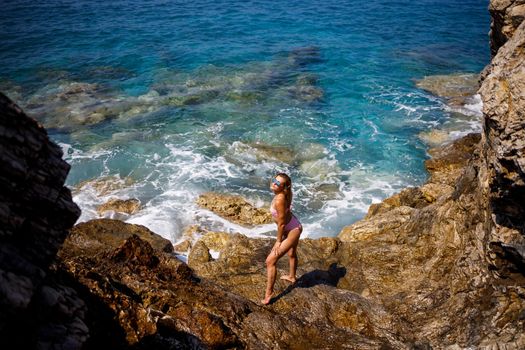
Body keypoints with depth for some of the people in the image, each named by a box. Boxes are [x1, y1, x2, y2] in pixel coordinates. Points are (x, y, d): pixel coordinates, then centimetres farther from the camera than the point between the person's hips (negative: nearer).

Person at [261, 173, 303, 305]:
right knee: (292, 253, 34)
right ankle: (292, 277, 60)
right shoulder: (284, 194, -8)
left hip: (292, 230, -10)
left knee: (270, 261, -9)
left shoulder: (279, 200, -33)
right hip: (295, 227, 10)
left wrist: (278, 241, -12)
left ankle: (268, 293, -1)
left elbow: (281, 223, -24)